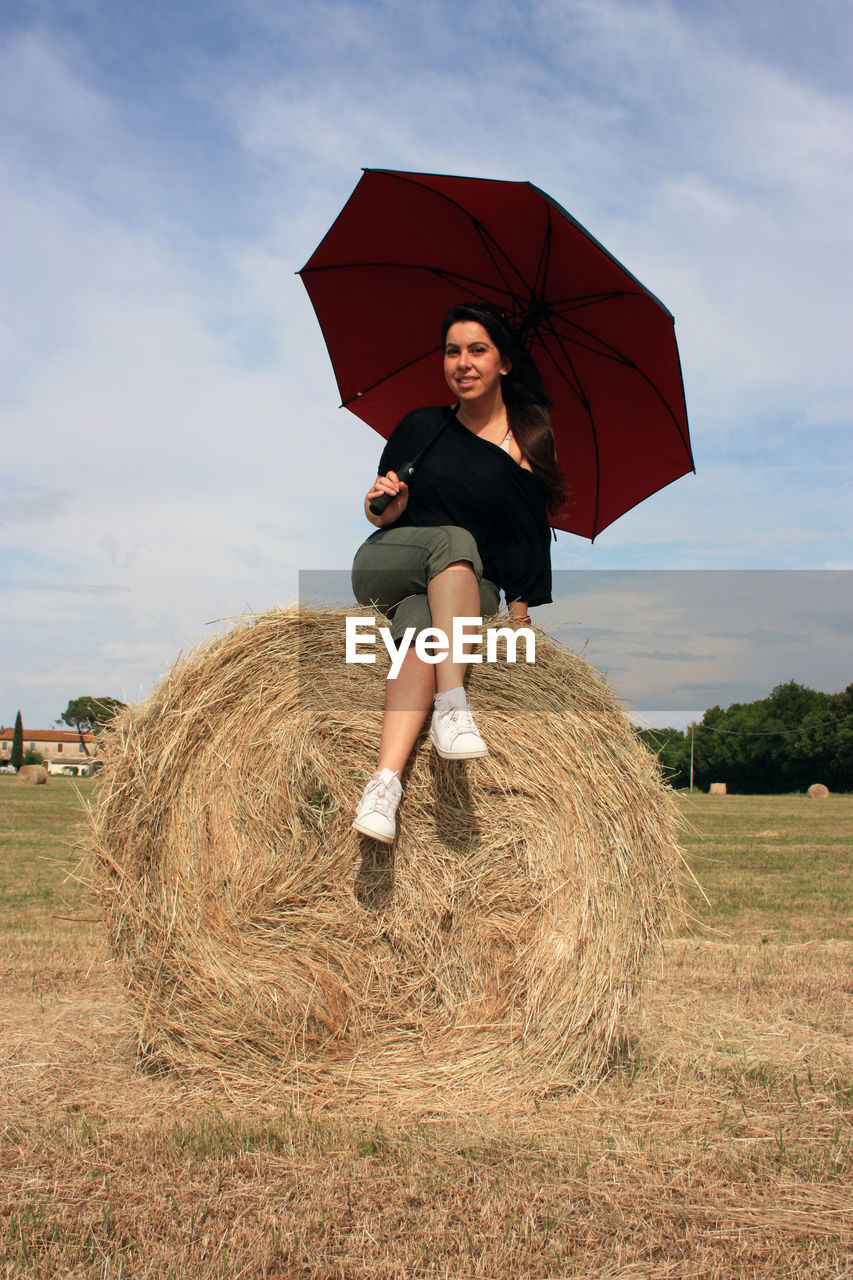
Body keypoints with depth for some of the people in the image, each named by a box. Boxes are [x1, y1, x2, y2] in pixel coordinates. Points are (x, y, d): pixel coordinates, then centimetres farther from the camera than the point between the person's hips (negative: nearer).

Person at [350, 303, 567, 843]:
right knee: (453, 539, -34)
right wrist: (385, 508, -12)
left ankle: (386, 779, -51)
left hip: (471, 587, 0)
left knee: (420, 621, -37)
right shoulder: (420, 428, 7)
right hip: (385, 568, 1)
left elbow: (533, 535, 1)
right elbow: (379, 517, 12)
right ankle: (452, 705, -45)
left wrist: (522, 606, -10)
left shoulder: (532, 443, 2)